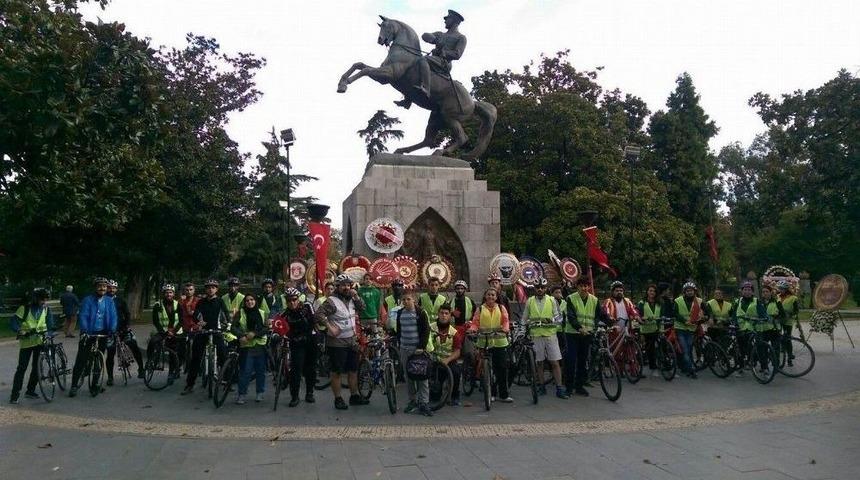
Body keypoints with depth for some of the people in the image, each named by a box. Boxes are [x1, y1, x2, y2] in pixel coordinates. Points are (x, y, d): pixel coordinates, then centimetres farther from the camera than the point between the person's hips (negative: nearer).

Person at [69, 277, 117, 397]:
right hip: (88, 333, -3)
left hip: (103, 333, 3)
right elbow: (83, 316, -12)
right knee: (81, 360, -3)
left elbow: (113, 316, 0)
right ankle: (74, 386, 3)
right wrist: (84, 331, -25)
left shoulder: (109, 301, 5)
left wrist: (112, 330, -15)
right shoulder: (88, 300, -4)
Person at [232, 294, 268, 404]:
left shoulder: (262, 313, 6)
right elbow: (233, 327, -3)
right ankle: (242, 394, 5)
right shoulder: (240, 313, 2)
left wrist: (255, 333, -15)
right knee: (245, 371, -5)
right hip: (246, 345, -2)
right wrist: (241, 335, -19)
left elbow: (266, 328, -1)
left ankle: (260, 392, 21)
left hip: (260, 345, 2)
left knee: (261, 370, 8)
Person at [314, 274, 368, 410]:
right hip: (337, 343, -7)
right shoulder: (331, 301, -16)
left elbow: (362, 308, 17)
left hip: (352, 341, 7)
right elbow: (318, 314, -24)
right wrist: (330, 327, -27)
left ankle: (354, 396, 27)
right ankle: (338, 399, 14)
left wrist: (356, 296, 0)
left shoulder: (350, 300, 8)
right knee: (337, 372, 3)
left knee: (353, 370, 14)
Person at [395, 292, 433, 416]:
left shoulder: (420, 313, -4)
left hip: (418, 349, -4)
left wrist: (422, 347, -13)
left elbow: (426, 330, -6)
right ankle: (413, 401, 17)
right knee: (408, 377, 7)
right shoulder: (400, 313, 10)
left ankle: (423, 403, -1)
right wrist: (400, 343, 11)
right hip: (404, 349, 4)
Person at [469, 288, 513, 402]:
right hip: (484, 342, 0)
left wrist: (506, 328, -19)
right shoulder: (480, 309, 10)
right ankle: (491, 393, 17)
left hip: (499, 341, 0)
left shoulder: (501, 308, 10)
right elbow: (475, 322, 5)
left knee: (502, 368, -1)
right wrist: (472, 329, -15)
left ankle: (504, 394, 6)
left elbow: (506, 320, 0)